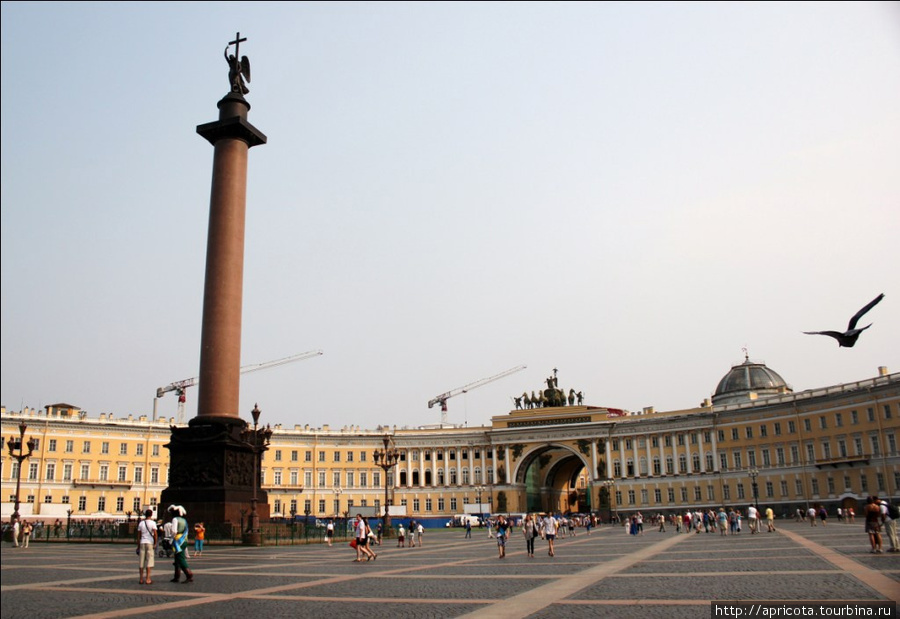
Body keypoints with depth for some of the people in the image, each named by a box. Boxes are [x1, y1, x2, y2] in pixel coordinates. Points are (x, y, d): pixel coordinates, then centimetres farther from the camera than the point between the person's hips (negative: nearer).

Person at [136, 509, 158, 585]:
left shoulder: (141, 523, 8)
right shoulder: (152, 523, -4)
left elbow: (138, 536, 10)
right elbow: (155, 534, -11)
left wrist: (138, 546, 15)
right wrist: (155, 544, -3)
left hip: (142, 543, 4)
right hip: (150, 543, -4)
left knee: (141, 561, 7)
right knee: (149, 561, -1)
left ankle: (141, 579, 10)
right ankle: (147, 579, -4)